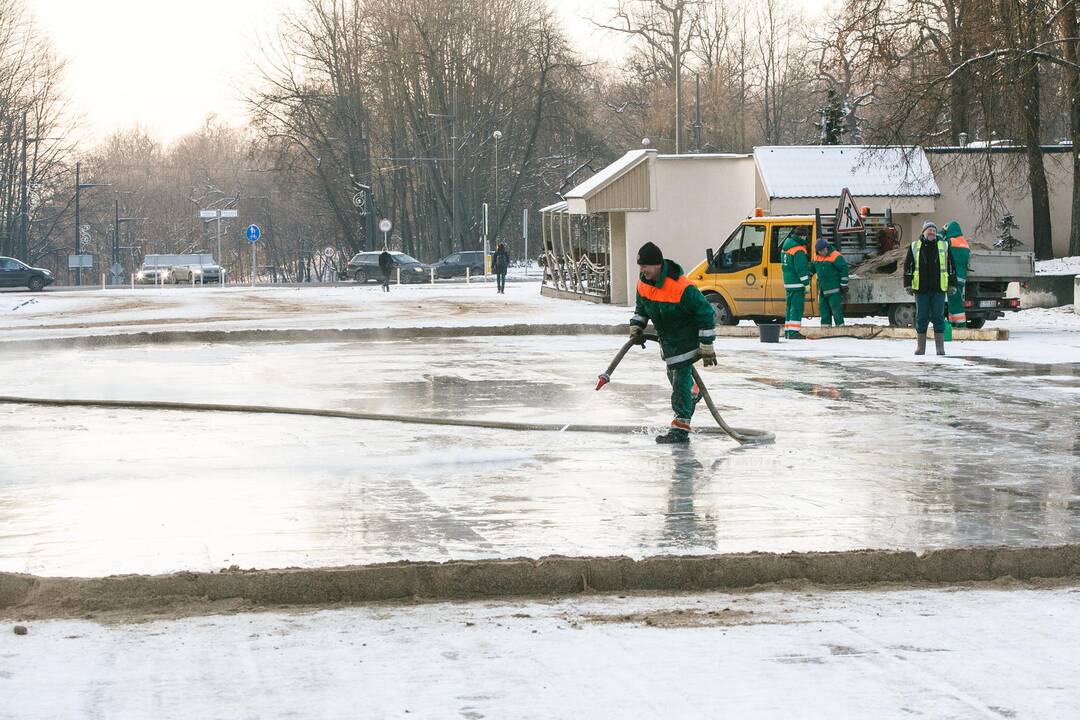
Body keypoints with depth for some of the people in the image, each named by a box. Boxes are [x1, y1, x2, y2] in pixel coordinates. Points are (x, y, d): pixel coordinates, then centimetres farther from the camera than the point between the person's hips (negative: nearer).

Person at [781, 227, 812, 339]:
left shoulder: (787, 244, 12)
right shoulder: (799, 250, -18)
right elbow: (801, 268, -20)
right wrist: (806, 283, -15)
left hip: (788, 282, 9)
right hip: (797, 283, -9)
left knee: (790, 306, 15)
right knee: (797, 307, -8)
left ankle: (787, 331, 18)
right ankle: (794, 331, -12)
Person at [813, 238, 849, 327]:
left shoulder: (835, 256, -12)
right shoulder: (817, 257, 11)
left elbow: (844, 269, -12)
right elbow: (813, 268, 28)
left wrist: (844, 285, -12)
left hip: (834, 289, -8)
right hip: (822, 289, 8)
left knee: (835, 306, -9)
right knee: (823, 307, 8)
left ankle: (840, 325, -5)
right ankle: (825, 325, 15)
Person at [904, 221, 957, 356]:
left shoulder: (944, 245, 8)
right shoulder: (915, 247, 7)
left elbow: (951, 266, 10)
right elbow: (908, 266, 6)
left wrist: (952, 284, 5)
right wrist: (908, 285, -1)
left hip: (938, 289, 0)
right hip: (921, 289, 0)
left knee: (938, 317, 0)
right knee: (921, 318, 4)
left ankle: (940, 347, 4)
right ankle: (920, 347, 10)